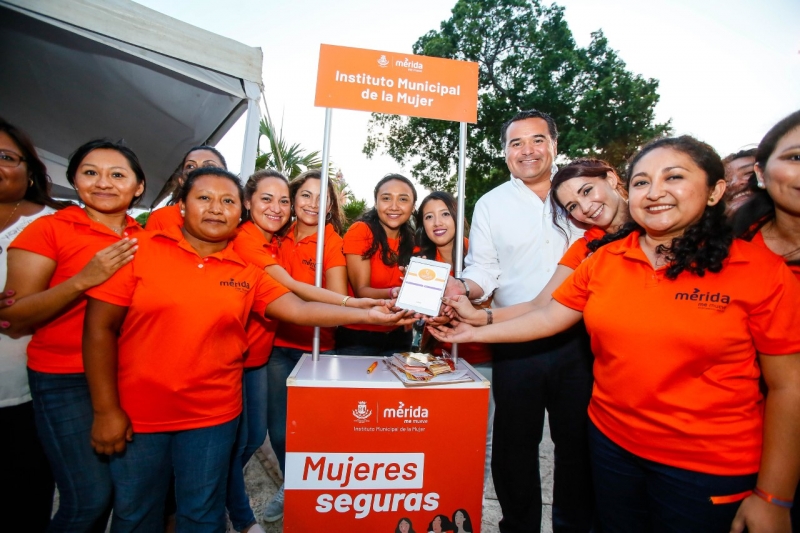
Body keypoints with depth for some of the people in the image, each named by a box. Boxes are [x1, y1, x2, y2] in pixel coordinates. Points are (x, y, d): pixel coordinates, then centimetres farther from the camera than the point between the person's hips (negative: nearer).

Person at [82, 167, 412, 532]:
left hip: (212, 416, 1)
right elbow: (100, 327, -8)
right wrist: (106, 410, -10)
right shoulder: (139, 250, -8)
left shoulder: (247, 272, -1)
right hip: (135, 415, 0)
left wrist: (367, 315, -19)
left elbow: (299, 310, -8)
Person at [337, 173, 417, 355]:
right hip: (358, 336, -4)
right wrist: (393, 293, -39)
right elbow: (361, 290, -20)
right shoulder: (360, 231, -14)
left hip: (398, 337, 5)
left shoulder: (412, 241, 0)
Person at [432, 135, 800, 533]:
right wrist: (475, 333, 0)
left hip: (706, 468, -3)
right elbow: (548, 317, 2)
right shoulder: (603, 261, -3)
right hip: (610, 442, 3)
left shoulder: (762, 271, -11)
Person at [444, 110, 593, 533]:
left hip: (576, 341, 1)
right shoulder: (490, 204, 4)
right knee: (516, 443, 11)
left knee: (577, 440, 15)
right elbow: (483, 271, -1)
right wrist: (463, 288, -19)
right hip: (516, 346, -1)